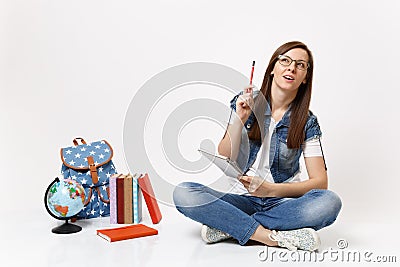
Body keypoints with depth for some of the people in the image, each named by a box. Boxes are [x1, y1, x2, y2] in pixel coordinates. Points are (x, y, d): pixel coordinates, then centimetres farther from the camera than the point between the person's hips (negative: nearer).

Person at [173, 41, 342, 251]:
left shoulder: (307, 122, 0)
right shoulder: (244, 102, 1)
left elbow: (320, 181, -5)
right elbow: (223, 161, -2)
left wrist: (270, 189, -19)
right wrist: (239, 120, -17)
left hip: (283, 202, 1)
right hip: (242, 200, 0)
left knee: (330, 202, -32)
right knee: (183, 193, -25)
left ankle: (230, 227, -23)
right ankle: (273, 237, -27)